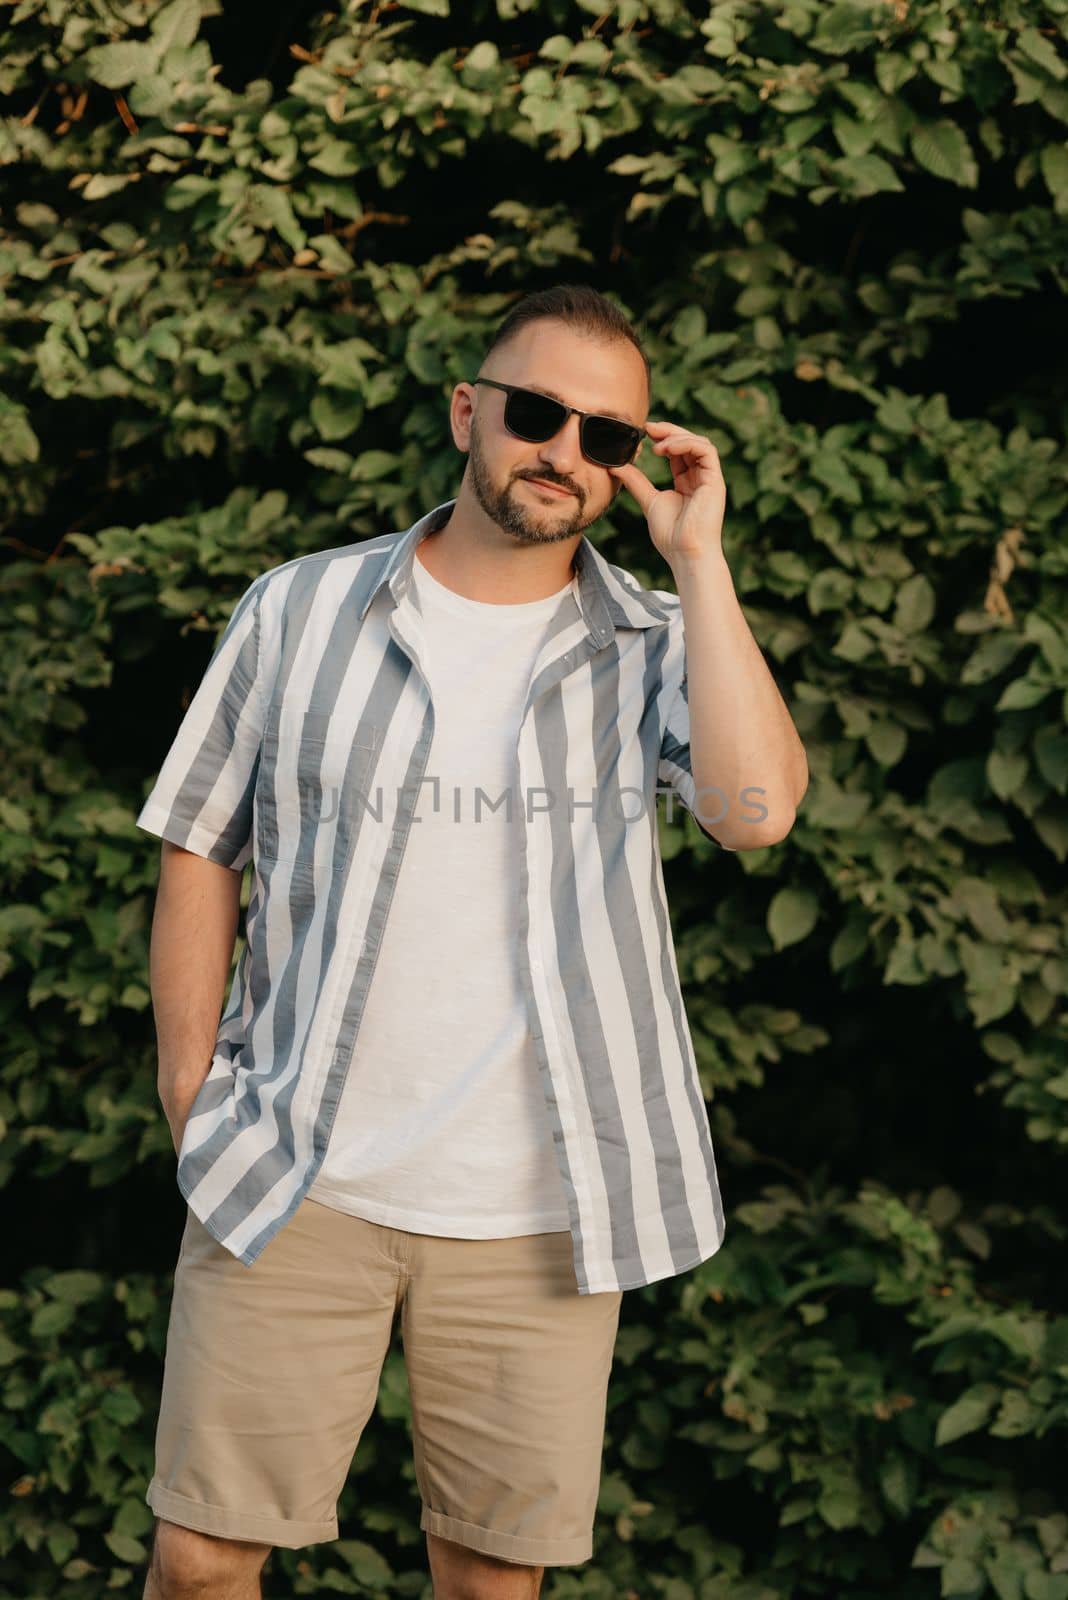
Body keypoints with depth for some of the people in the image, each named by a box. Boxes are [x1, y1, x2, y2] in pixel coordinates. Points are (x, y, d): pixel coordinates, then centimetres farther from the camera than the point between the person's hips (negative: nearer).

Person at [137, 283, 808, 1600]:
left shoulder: (654, 650, 3)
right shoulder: (300, 612, 4)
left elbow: (757, 807, -18)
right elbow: (198, 858, 9)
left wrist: (696, 556, -12)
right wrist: (192, 1111, 2)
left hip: (533, 1211, 0)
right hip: (296, 1191, 0)